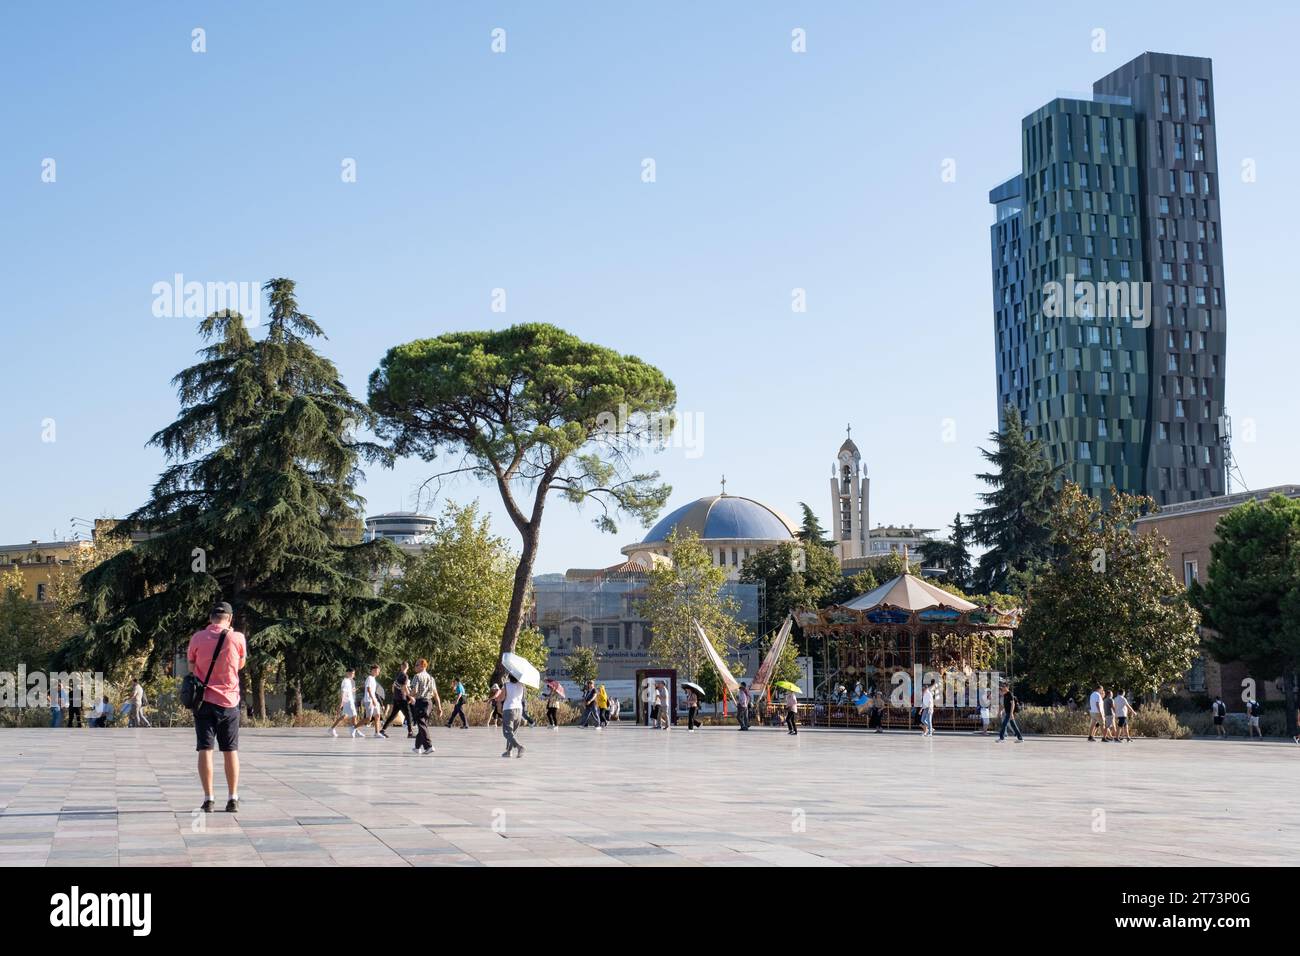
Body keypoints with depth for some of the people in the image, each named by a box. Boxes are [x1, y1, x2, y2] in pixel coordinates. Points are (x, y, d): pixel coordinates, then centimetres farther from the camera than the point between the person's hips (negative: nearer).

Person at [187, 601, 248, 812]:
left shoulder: (197, 638, -4)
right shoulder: (237, 638, -5)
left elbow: (191, 667, 8)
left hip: (204, 700, 0)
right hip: (229, 701, 0)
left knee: (205, 749, 1)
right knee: (231, 750, 8)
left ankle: (208, 799, -2)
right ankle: (233, 799, 8)